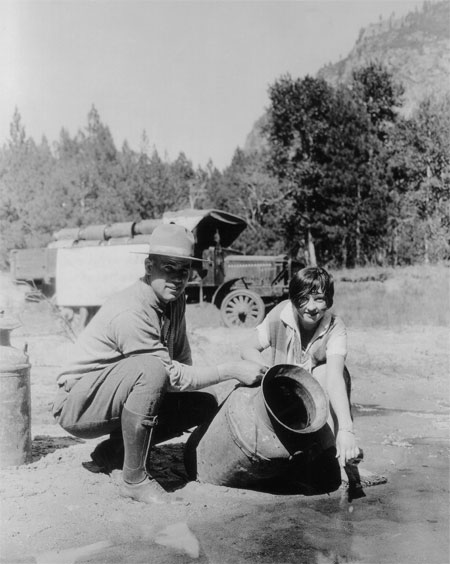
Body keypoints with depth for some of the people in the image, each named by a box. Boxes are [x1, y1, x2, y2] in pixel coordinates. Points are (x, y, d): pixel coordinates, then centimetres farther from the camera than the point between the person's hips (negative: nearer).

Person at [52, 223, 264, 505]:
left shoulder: (175, 301, 1)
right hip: (78, 403, -9)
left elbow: (183, 360, 9)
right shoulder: (130, 312, -27)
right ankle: (135, 478, -22)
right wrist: (231, 370, -21)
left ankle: (112, 452, 8)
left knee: (205, 405, -2)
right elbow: (172, 375, -23)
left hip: (120, 396, 9)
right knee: (151, 368, -35)